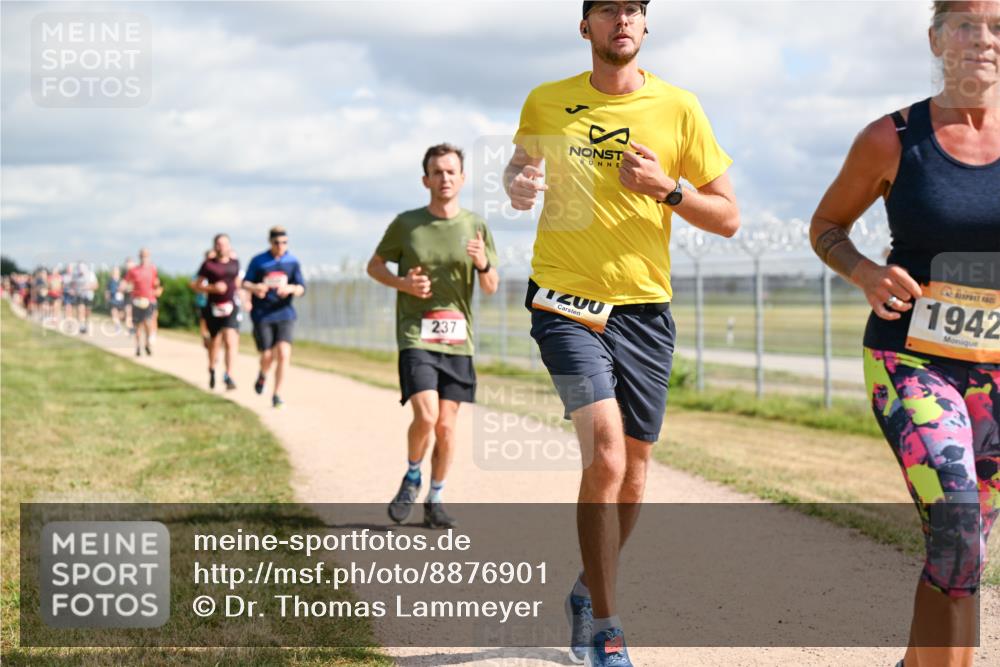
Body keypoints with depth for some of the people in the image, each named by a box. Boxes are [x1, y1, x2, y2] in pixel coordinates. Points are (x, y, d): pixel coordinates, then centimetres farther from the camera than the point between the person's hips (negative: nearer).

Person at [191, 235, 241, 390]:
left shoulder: (235, 262, 9)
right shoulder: (208, 264, -2)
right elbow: (196, 285, -1)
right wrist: (212, 288, -17)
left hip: (231, 308, 1)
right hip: (214, 308, -1)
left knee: (230, 341, -16)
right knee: (214, 341, 12)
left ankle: (228, 376, -19)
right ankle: (212, 370, 38)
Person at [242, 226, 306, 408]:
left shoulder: (292, 262, 4)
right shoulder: (258, 261, 0)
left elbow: (301, 288, 2)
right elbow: (245, 283, 2)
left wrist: (290, 289, -21)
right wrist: (255, 288, -22)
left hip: (284, 313, 1)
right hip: (262, 314, -1)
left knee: (284, 353, -15)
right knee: (267, 356, -1)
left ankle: (277, 394, -4)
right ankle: (263, 374, 36)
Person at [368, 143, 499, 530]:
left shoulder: (475, 226, 6)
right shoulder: (406, 224, 1)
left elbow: (491, 288, 8)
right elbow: (374, 266, 13)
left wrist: (483, 264, -15)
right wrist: (404, 284, -7)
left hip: (458, 340, 2)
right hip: (415, 337, -2)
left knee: (447, 425, 2)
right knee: (426, 416, -17)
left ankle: (435, 501, 18)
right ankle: (411, 478, 10)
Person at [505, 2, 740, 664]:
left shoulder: (678, 109, 0)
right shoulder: (546, 102, 2)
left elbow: (729, 217, 2)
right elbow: (520, 166, 21)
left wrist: (667, 189, -15)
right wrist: (517, 185, -3)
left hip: (644, 307, 2)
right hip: (565, 302, -2)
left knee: (632, 472, 10)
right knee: (605, 456, -18)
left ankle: (589, 592, 37)